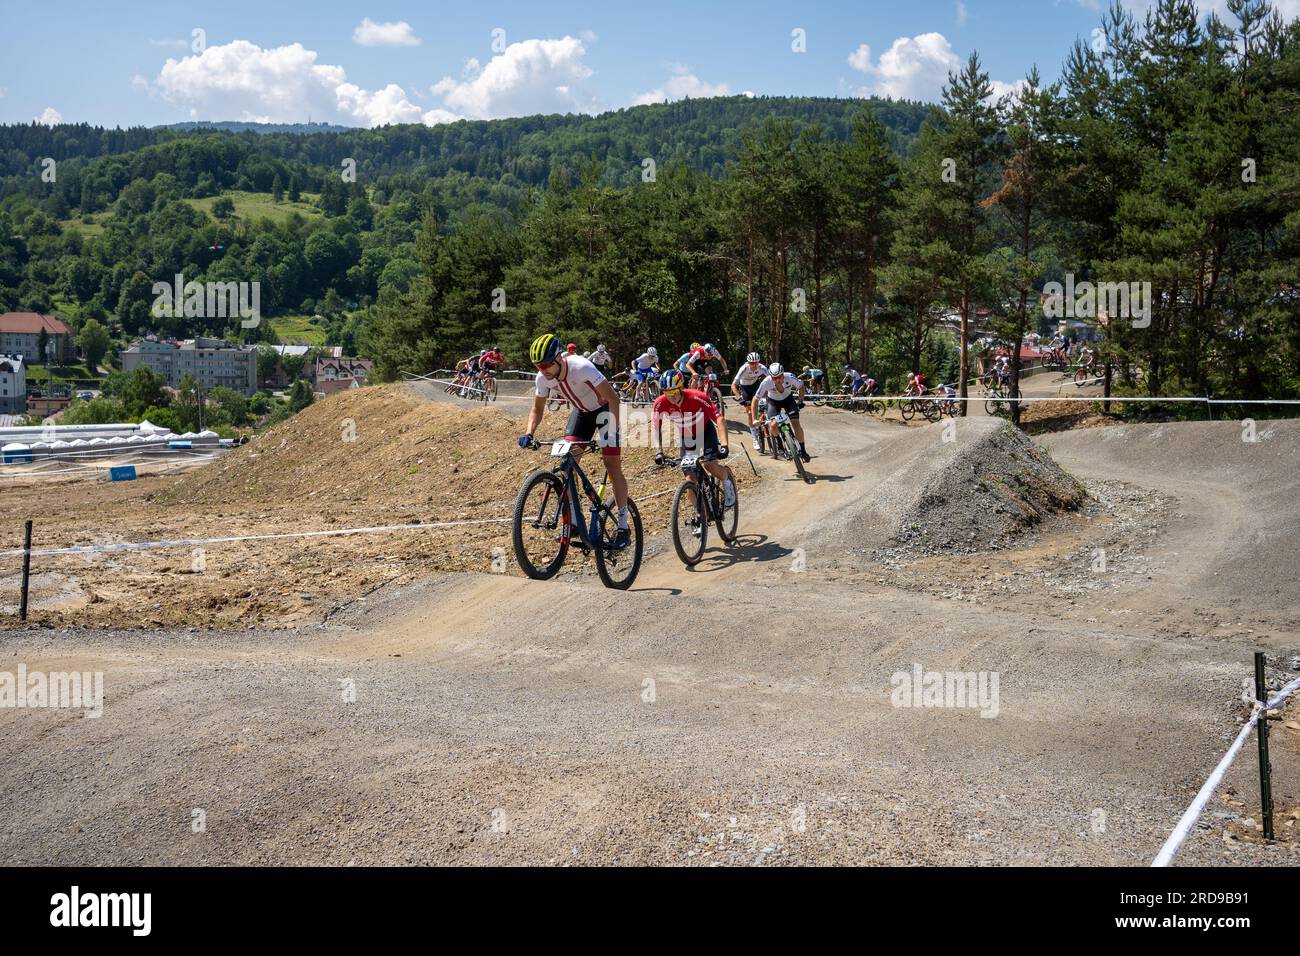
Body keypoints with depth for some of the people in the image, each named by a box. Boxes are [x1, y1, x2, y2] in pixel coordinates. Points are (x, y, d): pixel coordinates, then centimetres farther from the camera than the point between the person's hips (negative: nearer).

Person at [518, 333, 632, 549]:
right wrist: (529, 434, -22)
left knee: (612, 463, -12)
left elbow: (613, 397, -33)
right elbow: (537, 409, -4)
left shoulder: (581, 367, -35)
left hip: (604, 409, -6)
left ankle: (623, 527, -7)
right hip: (581, 411, 6)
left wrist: (612, 432, -40)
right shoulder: (543, 378, -18)